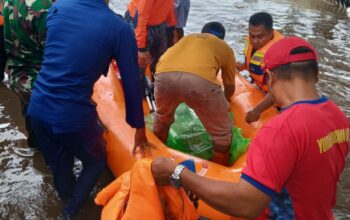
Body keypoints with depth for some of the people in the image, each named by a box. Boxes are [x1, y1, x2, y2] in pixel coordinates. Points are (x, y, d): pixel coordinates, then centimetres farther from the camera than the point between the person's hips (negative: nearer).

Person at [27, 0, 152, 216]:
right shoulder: (120, 29, -12)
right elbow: (131, 83, -6)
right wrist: (139, 127, 7)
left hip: (38, 109, 5)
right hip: (74, 117, -5)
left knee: (59, 165, 28)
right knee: (96, 162, 25)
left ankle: (67, 200, 50)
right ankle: (71, 211, 28)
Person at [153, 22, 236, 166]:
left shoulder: (187, 38, 41)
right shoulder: (225, 48, 34)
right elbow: (230, 87, 43)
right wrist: (224, 103, 65)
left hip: (164, 75, 4)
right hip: (199, 79, -3)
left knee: (162, 119, 34)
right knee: (222, 132, 20)